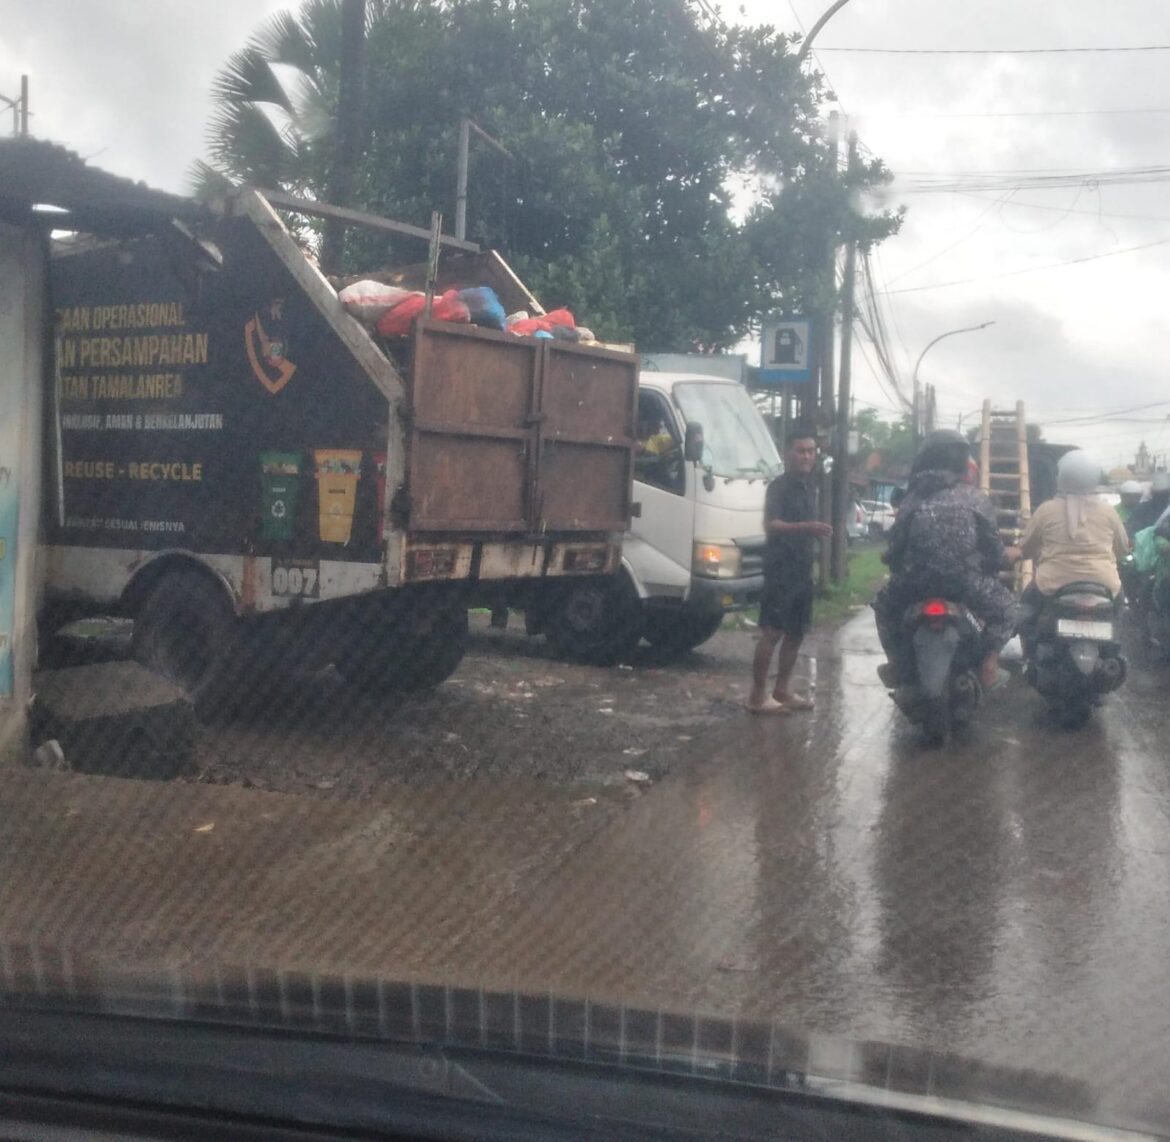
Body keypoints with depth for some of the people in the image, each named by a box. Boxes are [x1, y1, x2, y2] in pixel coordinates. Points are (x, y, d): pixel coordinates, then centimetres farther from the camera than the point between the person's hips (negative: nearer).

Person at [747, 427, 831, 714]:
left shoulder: (809, 487, 17)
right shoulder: (779, 486, -9)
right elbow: (771, 525, -22)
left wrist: (818, 531, 13)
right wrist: (807, 527, -34)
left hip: (803, 568, 9)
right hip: (780, 567, -9)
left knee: (796, 632, 12)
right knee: (772, 632, -10)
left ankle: (782, 690, 21)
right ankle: (758, 696, -8)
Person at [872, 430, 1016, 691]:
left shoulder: (914, 497, 11)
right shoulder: (974, 498, 6)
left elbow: (896, 542, 12)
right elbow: (992, 543, 6)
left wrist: (899, 573, 27)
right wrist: (992, 570, 24)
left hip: (916, 581, 2)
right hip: (965, 580, -2)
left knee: (885, 603, 33)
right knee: (1004, 608, 25)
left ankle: (895, 664, 28)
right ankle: (989, 667, 14)